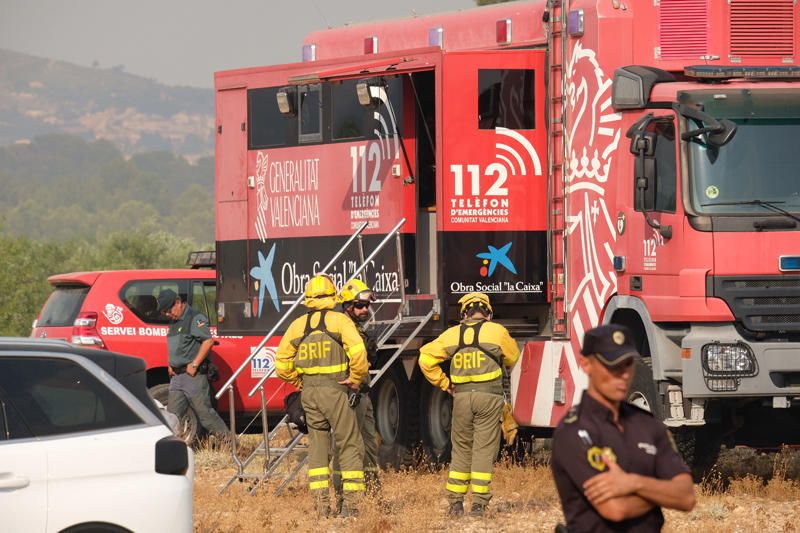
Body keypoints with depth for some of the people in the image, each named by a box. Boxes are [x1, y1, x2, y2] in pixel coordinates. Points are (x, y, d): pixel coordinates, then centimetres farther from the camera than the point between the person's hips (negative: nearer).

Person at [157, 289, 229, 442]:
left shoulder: (195, 318, -9)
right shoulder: (174, 322, 19)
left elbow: (208, 341, -19)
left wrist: (194, 365, -20)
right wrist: (170, 365, 14)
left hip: (194, 376, -9)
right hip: (177, 376, 9)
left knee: (204, 412, -7)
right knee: (172, 415, 2)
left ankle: (228, 441, 1)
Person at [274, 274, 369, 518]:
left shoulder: (297, 325, 9)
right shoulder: (339, 321, -5)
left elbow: (282, 364, 11)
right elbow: (357, 352, -17)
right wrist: (356, 379, -3)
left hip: (309, 392, 5)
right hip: (334, 389, -5)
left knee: (317, 447, 13)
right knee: (350, 445, 1)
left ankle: (320, 505, 8)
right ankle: (351, 503, -6)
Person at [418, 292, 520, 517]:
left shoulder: (452, 334, 7)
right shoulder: (496, 331, 0)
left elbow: (426, 357, 4)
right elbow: (512, 357, 15)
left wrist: (444, 383, 11)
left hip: (462, 396, 2)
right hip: (489, 395, -2)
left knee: (461, 450, 12)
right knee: (484, 449, 0)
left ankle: (455, 502, 10)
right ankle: (479, 503, -4)